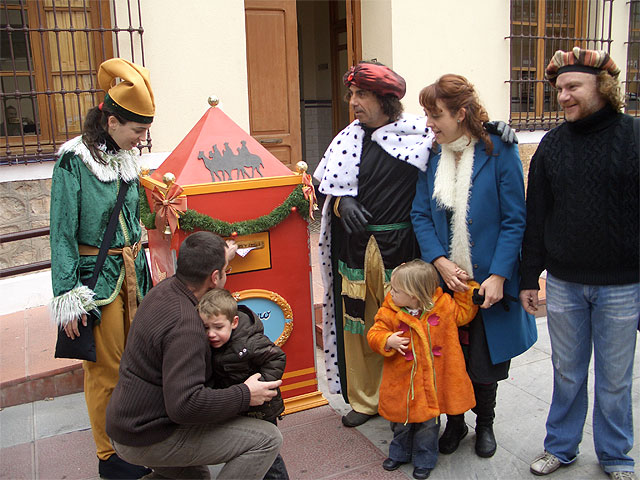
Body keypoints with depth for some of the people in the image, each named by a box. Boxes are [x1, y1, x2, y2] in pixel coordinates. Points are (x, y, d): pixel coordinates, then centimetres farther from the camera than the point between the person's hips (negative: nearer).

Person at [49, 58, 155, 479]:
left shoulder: (127, 156, 7)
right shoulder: (74, 160, -12)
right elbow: (63, 232, -12)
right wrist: (67, 296, -14)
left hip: (132, 270, 6)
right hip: (97, 275, -6)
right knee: (106, 368, 3)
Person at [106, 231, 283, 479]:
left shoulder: (163, 289, 1)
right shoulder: (184, 325, -29)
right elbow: (184, 405, -35)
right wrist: (245, 396, -22)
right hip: (148, 438, -10)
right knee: (267, 438, -16)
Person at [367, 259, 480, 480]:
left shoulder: (444, 306, -10)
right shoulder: (390, 312, -12)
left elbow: (464, 313, 7)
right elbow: (374, 333, -8)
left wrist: (466, 289, -6)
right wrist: (387, 341, -29)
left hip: (432, 380, 0)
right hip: (402, 380, 1)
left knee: (428, 422, 13)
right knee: (401, 421, 17)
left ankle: (424, 460, 34)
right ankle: (399, 453, 43)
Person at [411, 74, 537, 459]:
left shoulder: (499, 152, -10)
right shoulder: (432, 156, 2)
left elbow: (515, 220, -10)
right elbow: (421, 215, 1)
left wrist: (498, 275, -17)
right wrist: (440, 262, -12)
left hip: (488, 280, -3)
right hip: (444, 279, 3)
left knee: (484, 359, 9)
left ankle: (485, 424, 37)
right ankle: (455, 422, 36)